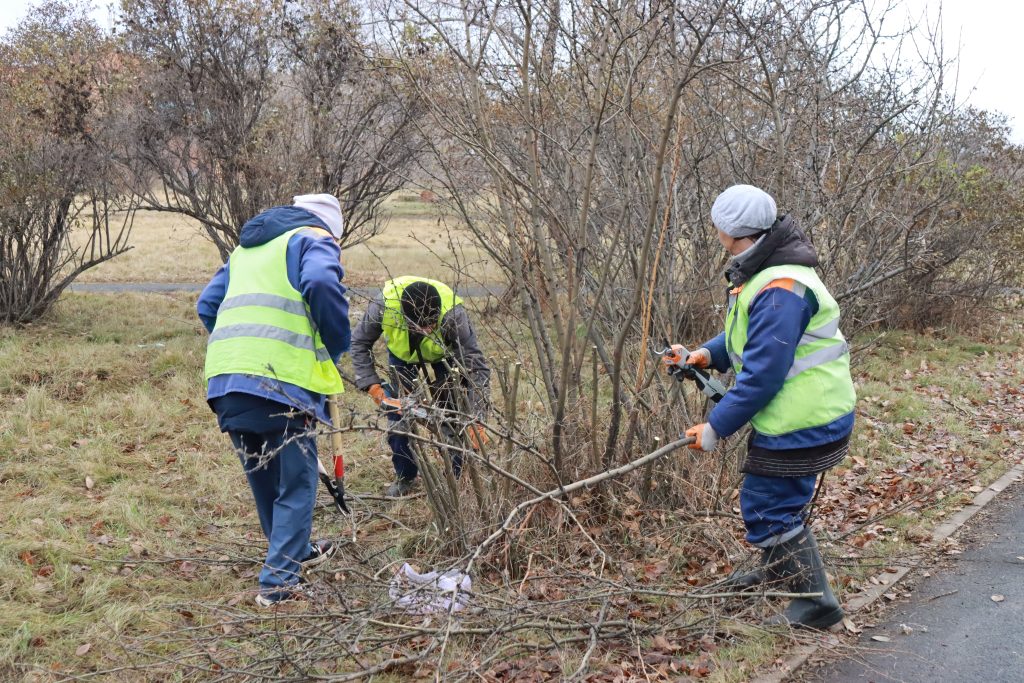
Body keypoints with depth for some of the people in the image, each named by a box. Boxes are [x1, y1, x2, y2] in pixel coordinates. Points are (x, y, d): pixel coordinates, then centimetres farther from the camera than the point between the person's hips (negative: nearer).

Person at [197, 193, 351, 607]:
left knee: (264, 479, 22)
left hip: (224, 382, 7)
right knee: (296, 483, 4)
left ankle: (295, 552, 41)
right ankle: (279, 581, 1)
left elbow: (207, 305, 27)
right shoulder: (314, 241, 6)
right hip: (281, 380, -7)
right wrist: (337, 345, -3)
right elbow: (322, 283, -16)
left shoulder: (246, 248, 29)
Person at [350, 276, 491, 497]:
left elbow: (477, 367, -39)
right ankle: (405, 477, 17)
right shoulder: (384, 303, -40)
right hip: (401, 352, 2)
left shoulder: (453, 314, -44)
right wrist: (371, 384, -29)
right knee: (397, 412, -2)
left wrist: (476, 420, -45)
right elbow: (359, 342, -20)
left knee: (451, 412, -13)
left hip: (445, 352, -2)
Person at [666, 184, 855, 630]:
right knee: (774, 494, 26)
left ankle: (816, 601, 9)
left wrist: (716, 427, -21)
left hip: (803, 421, -10)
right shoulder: (763, 272, 5)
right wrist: (711, 354, 1)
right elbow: (752, 333, 18)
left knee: (766, 508, -2)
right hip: (799, 413, 10)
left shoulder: (779, 291, -28)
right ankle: (780, 567, 47)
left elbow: (762, 375, -28)